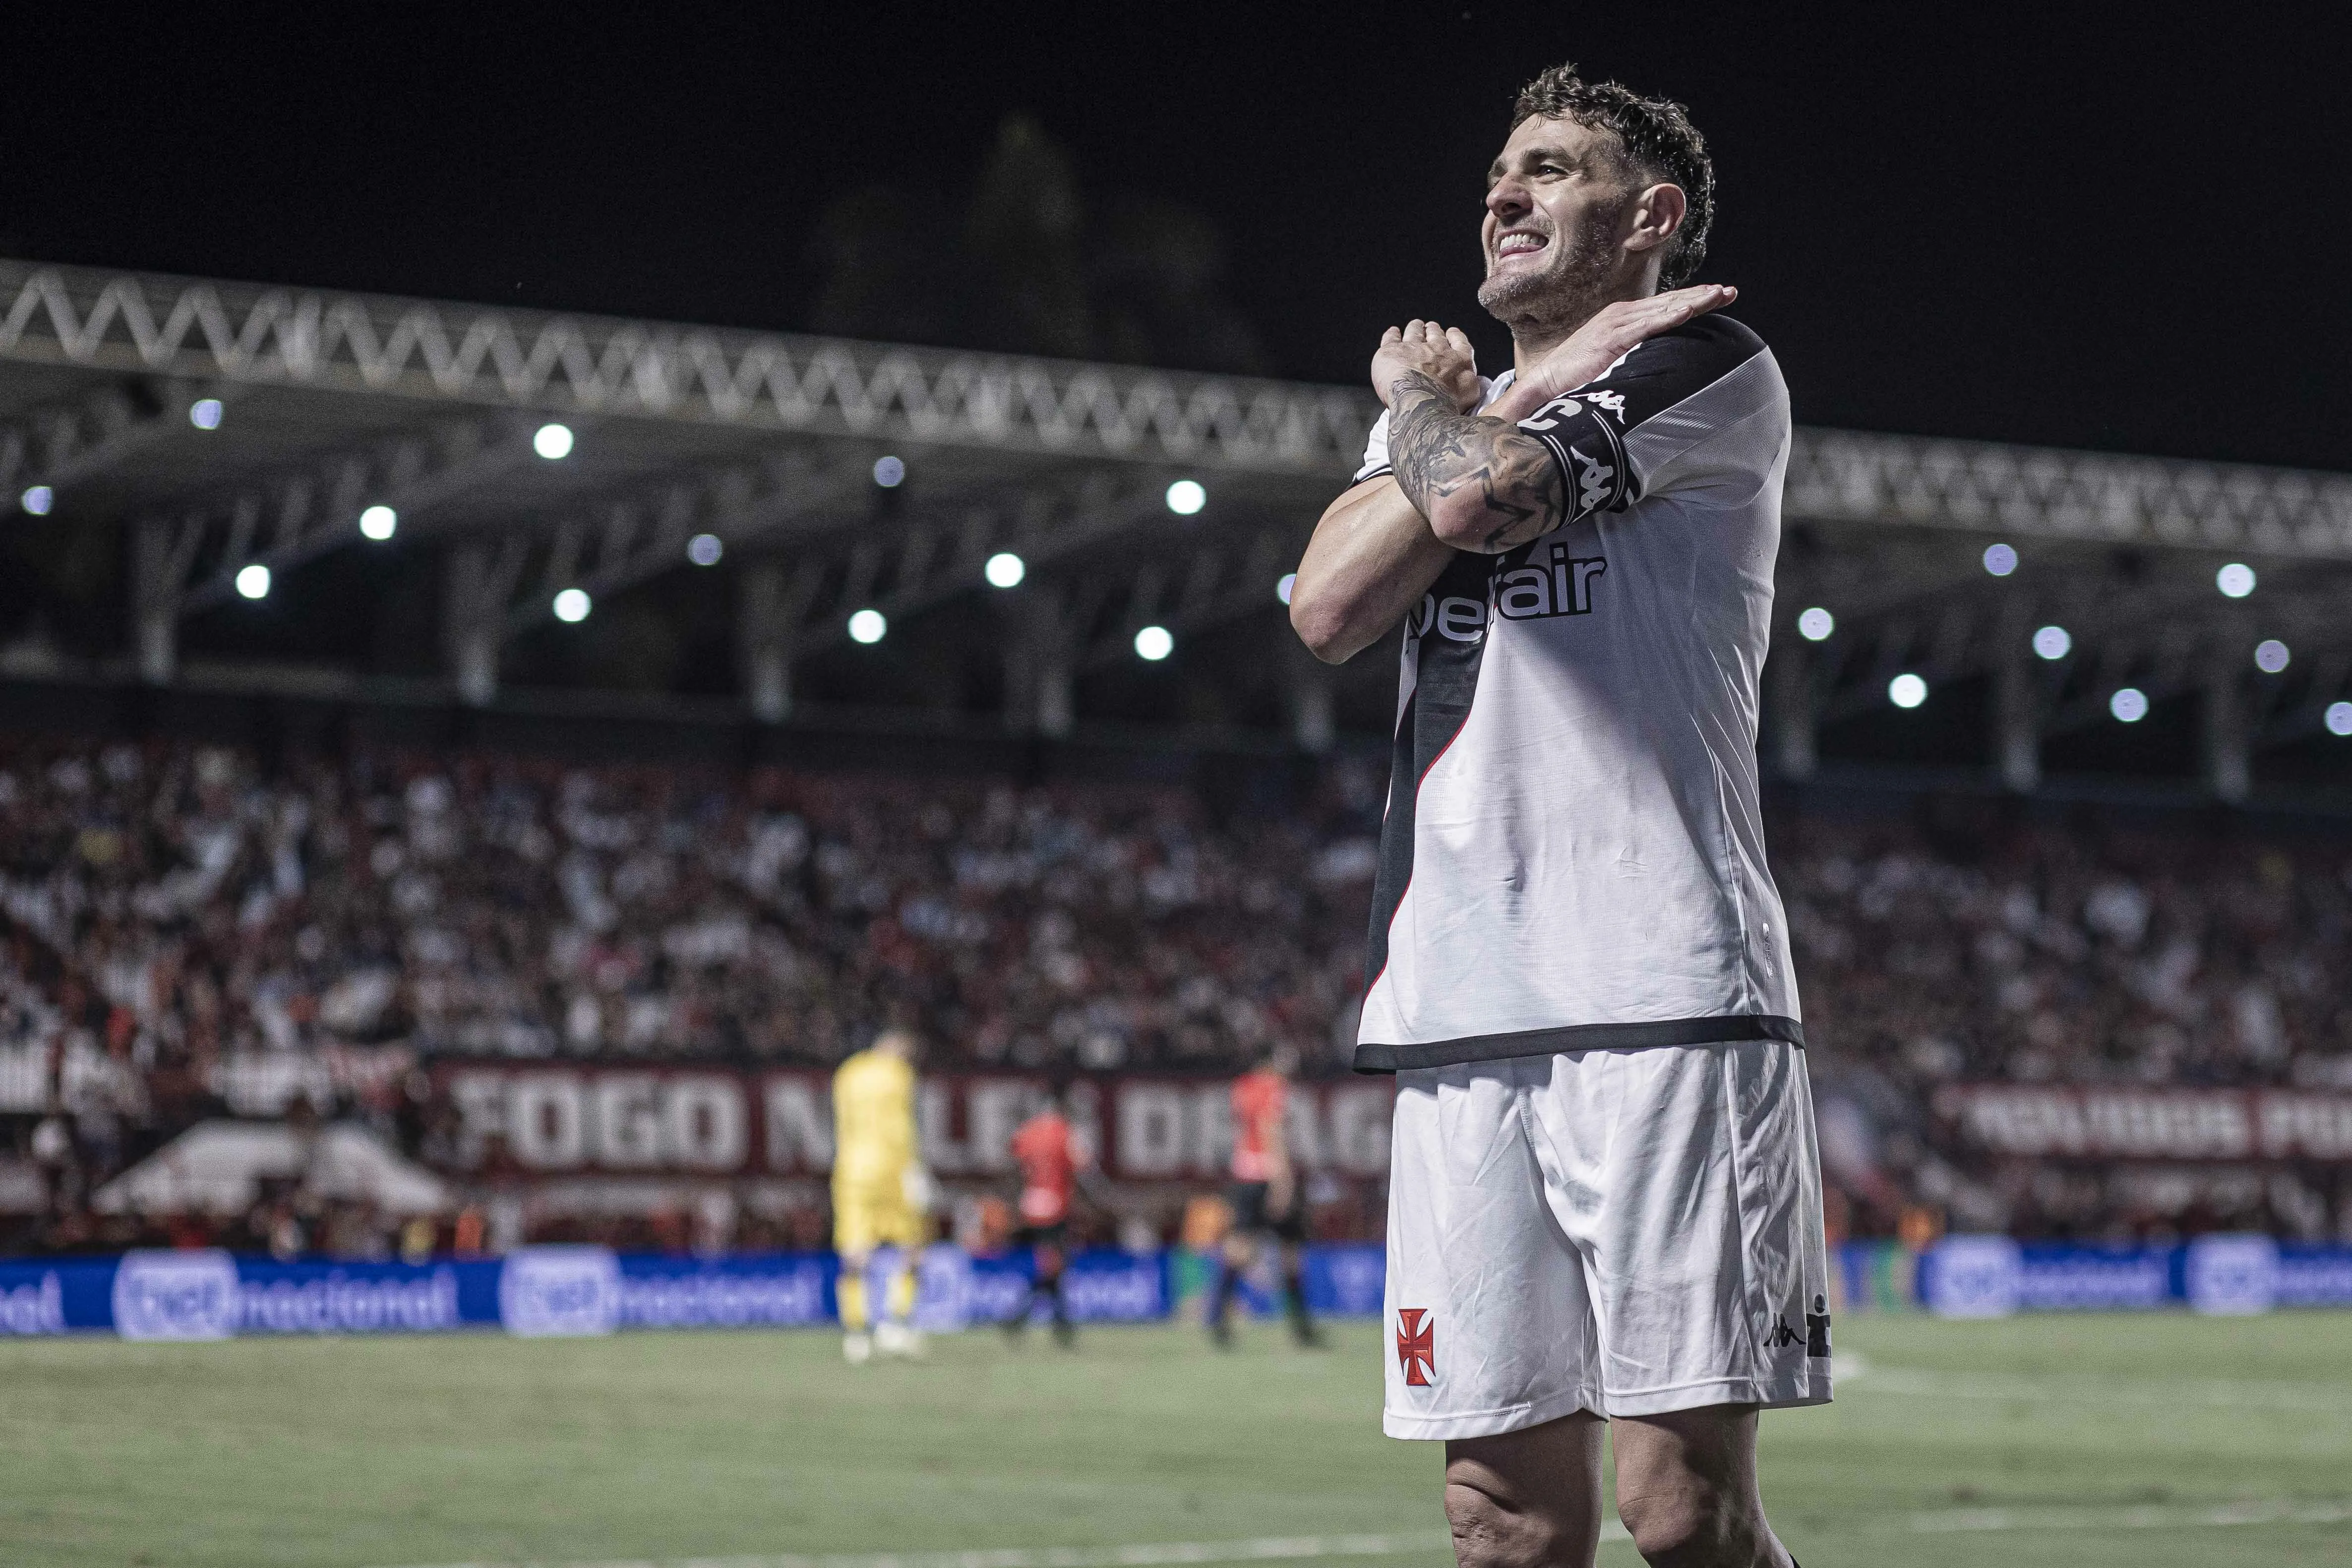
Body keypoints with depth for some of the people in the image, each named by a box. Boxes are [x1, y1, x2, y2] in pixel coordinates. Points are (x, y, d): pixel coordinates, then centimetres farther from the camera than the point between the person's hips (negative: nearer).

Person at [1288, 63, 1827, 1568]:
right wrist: (1534, 382, 2)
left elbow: (1480, 496, -13)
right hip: (1457, 1019, 6)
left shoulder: (1712, 375, 3)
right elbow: (1330, 605, 5)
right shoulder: (1454, 415, 24)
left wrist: (1420, 392, 10)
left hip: (1665, 1005, -6)